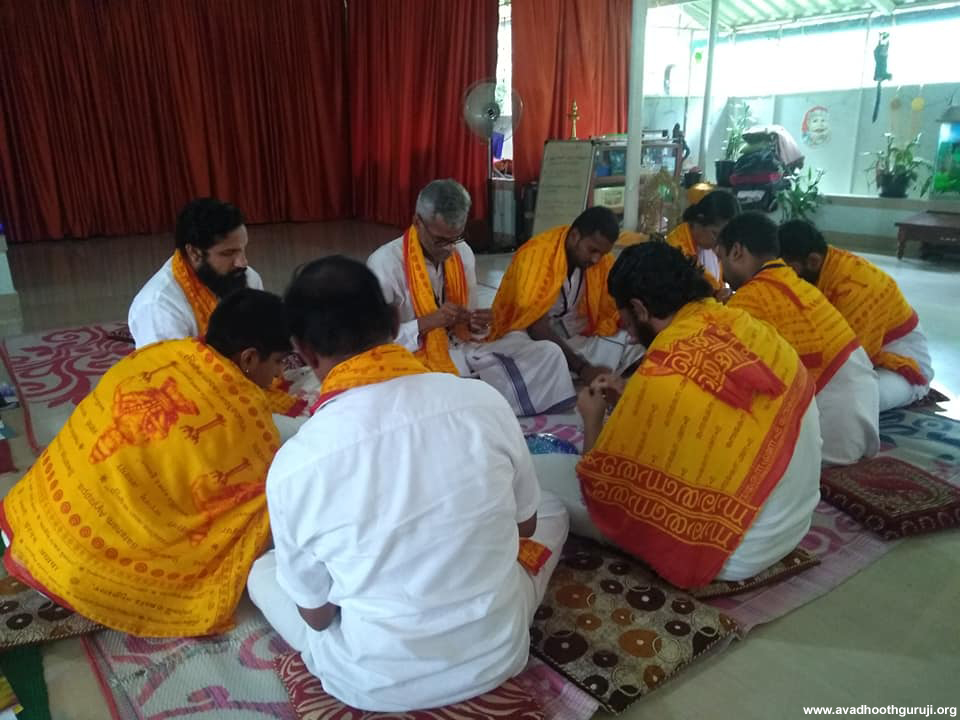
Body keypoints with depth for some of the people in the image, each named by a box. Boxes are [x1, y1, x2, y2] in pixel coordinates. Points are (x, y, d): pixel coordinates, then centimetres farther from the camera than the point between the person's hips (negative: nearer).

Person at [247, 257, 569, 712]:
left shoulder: (294, 465, -23)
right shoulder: (484, 401, -18)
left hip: (375, 685, -1)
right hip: (498, 656, 2)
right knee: (552, 511, 26)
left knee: (263, 571, 25)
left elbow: (316, 615, -7)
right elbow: (525, 525, 0)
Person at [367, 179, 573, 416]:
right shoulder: (385, 263, -16)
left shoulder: (464, 253, 3)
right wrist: (428, 322, -28)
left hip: (462, 350, 6)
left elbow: (464, 326, 11)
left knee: (548, 354, -6)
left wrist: (477, 324, -13)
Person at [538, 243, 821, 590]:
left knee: (544, 488, -7)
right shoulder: (744, 324, -5)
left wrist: (593, 418, 5)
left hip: (737, 551, -8)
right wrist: (633, 397, 11)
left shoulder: (666, 374, -26)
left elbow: (601, 482, -12)